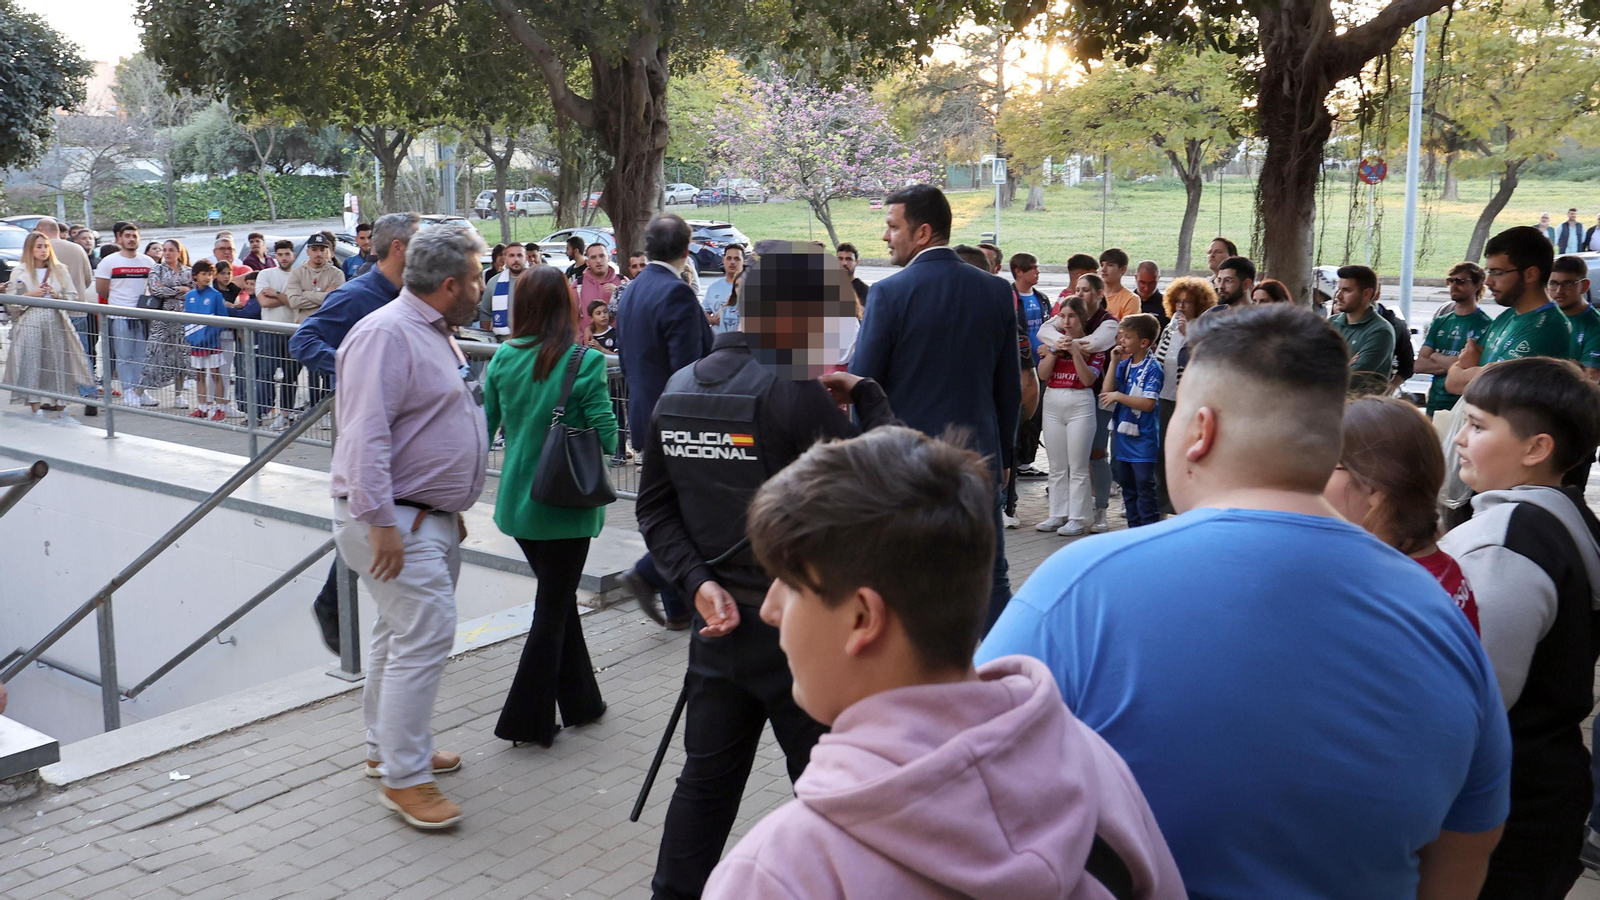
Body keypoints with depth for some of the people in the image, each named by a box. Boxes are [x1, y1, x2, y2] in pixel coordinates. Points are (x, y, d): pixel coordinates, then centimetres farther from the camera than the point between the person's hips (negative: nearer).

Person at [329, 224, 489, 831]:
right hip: (393, 519, -11)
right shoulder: (387, 334, -17)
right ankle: (404, 778, -4)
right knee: (424, 636, -13)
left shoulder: (435, 334, 16)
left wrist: (453, 507, 25)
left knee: (403, 634, 18)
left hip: (432, 517, 11)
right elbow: (366, 434, -24)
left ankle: (388, 747, 32)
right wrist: (379, 521, -27)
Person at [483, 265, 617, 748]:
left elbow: (484, 425, 2)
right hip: (565, 503, -5)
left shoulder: (504, 358, -2)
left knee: (558, 599, 20)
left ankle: (580, 700, 31)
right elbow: (605, 436, -13)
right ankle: (527, 719, 8)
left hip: (516, 500, 5)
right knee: (554, 606, 6)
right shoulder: (584, 363, -15)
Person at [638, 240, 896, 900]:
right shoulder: (794, 393, -17)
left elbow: (655, 507, 8)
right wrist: (867, 396, -5)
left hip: (718, 619, 7)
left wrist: (697, 580, 0)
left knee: (707, 778, 18)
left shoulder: (678, 388, 6)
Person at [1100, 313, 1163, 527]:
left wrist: (1118, 396, -17)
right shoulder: (1124, 365, 9)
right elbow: (1108, 392, 2)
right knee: (1127, 485, 15)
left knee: (1144, 487, -3)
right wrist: (1113, 363, -4)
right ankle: (1134, 528, 25)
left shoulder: (1152, 368, -13)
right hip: (1122, 435, 8)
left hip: (1143, 438, -8)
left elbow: (1148, 403, -20)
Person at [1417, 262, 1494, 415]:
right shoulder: (1439, 322, 12)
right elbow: (1420, 365, 4)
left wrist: (1437, 358, -2)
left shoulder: (1485, 325, -8)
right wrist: (1449, 364, -12)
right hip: (1434, 403, 6)